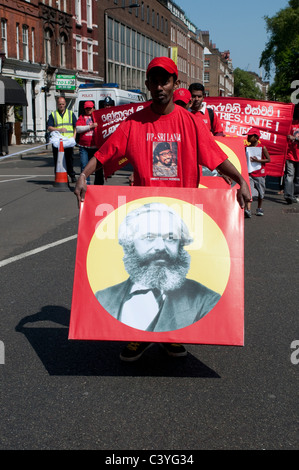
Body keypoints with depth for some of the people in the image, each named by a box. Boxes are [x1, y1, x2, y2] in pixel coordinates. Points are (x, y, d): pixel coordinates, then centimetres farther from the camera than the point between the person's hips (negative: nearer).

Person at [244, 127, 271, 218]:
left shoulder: (262, 148, -4)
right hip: (249, 173, 1)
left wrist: (257, 160, -16)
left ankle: (259, 209, 29)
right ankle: (248, 210, -24)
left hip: (260, 174, -1)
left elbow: (268, 159, -5)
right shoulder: (247, 148, 6)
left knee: (261, 193, 11)